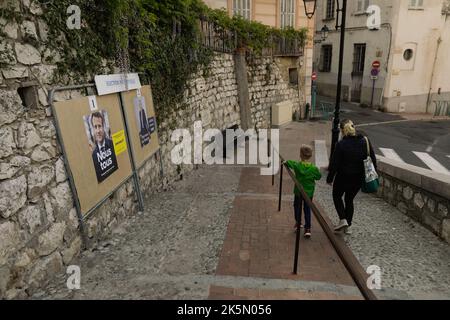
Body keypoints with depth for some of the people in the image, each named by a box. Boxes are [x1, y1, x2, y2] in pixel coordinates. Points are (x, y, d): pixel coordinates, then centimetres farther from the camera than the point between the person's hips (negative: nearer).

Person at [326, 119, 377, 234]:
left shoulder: (341, 144, -19)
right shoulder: (365, 141, -3)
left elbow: (334, 163, -15)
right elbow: (373, 159, 3)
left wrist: (330, 178, -5)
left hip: (343, 177, -5)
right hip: (359, 178, 5)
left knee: (337, 196, 20)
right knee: (349, 200, 20)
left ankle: (343, 220, 5)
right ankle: (348, 226, 23)